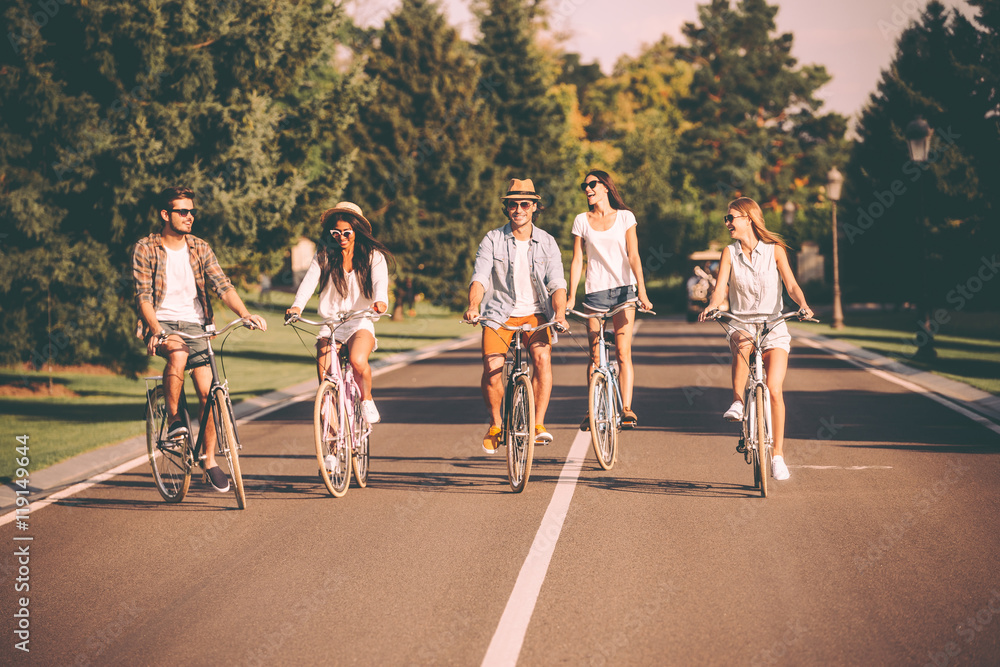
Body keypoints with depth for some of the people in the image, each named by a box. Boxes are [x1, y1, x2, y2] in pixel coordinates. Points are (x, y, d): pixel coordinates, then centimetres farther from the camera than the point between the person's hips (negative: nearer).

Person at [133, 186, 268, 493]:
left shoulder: (200, 249, 6)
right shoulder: (145, 249, -3)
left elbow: (222, 286, -4)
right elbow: (144, 296, -10)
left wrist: (244, 313, -22)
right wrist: (157, 330, -27)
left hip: (195, 325, 3)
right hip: (162, 323, -3)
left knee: (208, 391, -10)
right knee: (177, 352, -38)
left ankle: (209, 458, 5)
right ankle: (173, 418, -18)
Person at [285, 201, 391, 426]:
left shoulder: (373, 256, 2)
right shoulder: (323, 256, 5)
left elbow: (380, 281, -17)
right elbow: (309, 281, -11)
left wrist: (380, 301, -41)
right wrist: (297, 306, -32)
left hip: (360, 323, -2)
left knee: (358, 361, -32)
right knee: (325, 379, -17)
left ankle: (367, 400, -3)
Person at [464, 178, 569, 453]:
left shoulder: (547, 243, 3)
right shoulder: (493, 240, -1)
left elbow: (556, 283, -4)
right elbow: (479, 277, -11)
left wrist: (559, 313, -23)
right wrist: (473, 306, -30)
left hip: (535, 313, 1)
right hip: (500, 314, -1)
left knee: (542, 357, -26)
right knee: (492, 369, -17)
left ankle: (539, 424, -22)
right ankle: (495, 424, 8)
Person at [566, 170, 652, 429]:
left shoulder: (625, 217, 3)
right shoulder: (582, 221, 7)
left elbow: (633, 256, -3)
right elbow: (577, 260, 6)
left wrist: (641, 291, -13)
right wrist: (571, 296, -1)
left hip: (623, 289, -1)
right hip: (595, 290, 1)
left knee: (623, 352, -8)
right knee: (595, 355, 2)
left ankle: (627, 408, -8)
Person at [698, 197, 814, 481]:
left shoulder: (774, 250, 3)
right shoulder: (730, 253, 6)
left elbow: (791, 285, -6)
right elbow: (720, 290, -4)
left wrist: (803, 305, -26)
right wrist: (711, 306, -26)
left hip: (773, 326, -1)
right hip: (740, 324, 1)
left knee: (774, 389, -14)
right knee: (742, 344, -38)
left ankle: (778, 454, -4)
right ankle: (737, 402, -24)